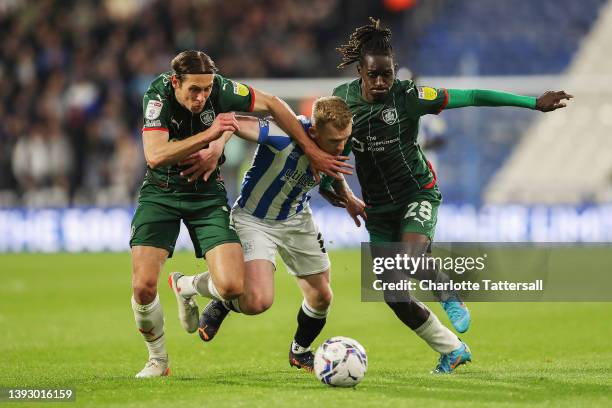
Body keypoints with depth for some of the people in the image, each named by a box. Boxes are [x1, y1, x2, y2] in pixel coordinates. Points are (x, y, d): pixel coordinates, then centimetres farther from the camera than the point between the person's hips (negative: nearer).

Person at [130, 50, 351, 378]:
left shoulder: (218, 89, -18)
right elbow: (155, 155, -36)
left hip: (207, 195, 2)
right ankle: (157, 360, 10)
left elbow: (271, 104, -2)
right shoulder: (157, 95, -23)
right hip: (161, 193, -2)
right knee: (143, 286, -18)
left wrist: (311, 150, -1)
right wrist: (209, 134, -40)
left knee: (232, 287, -15)